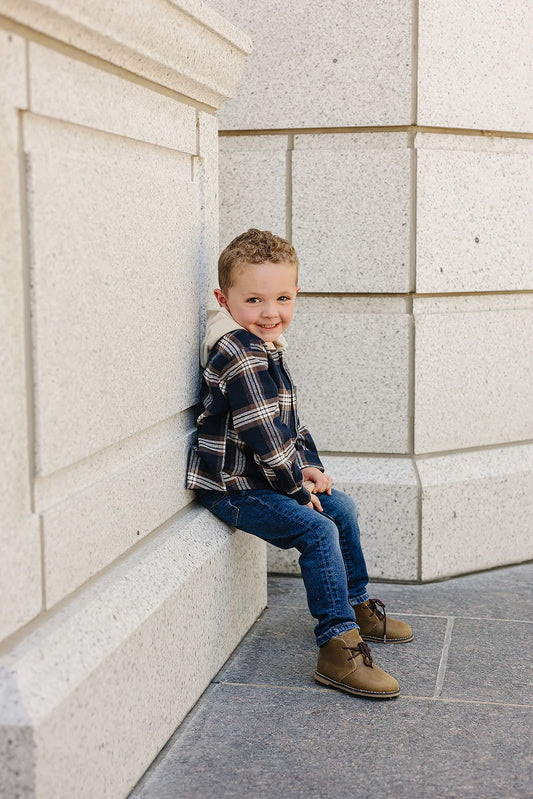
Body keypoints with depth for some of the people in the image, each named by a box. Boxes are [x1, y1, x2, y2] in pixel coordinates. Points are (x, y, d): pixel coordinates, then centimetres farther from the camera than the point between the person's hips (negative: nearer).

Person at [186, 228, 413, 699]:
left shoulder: (267, 347, 11)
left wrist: (309, 466, 6)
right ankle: (338, 649, -18)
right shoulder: (238, 357, -23)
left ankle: (357, 607, 33)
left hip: (269, 478, 11)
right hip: (235, 488, -11)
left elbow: (290, 420, 19)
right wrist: (298, 489, -16)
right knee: (318, 531, -21)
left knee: (342, 508, 16)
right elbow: (264, 436, -25)